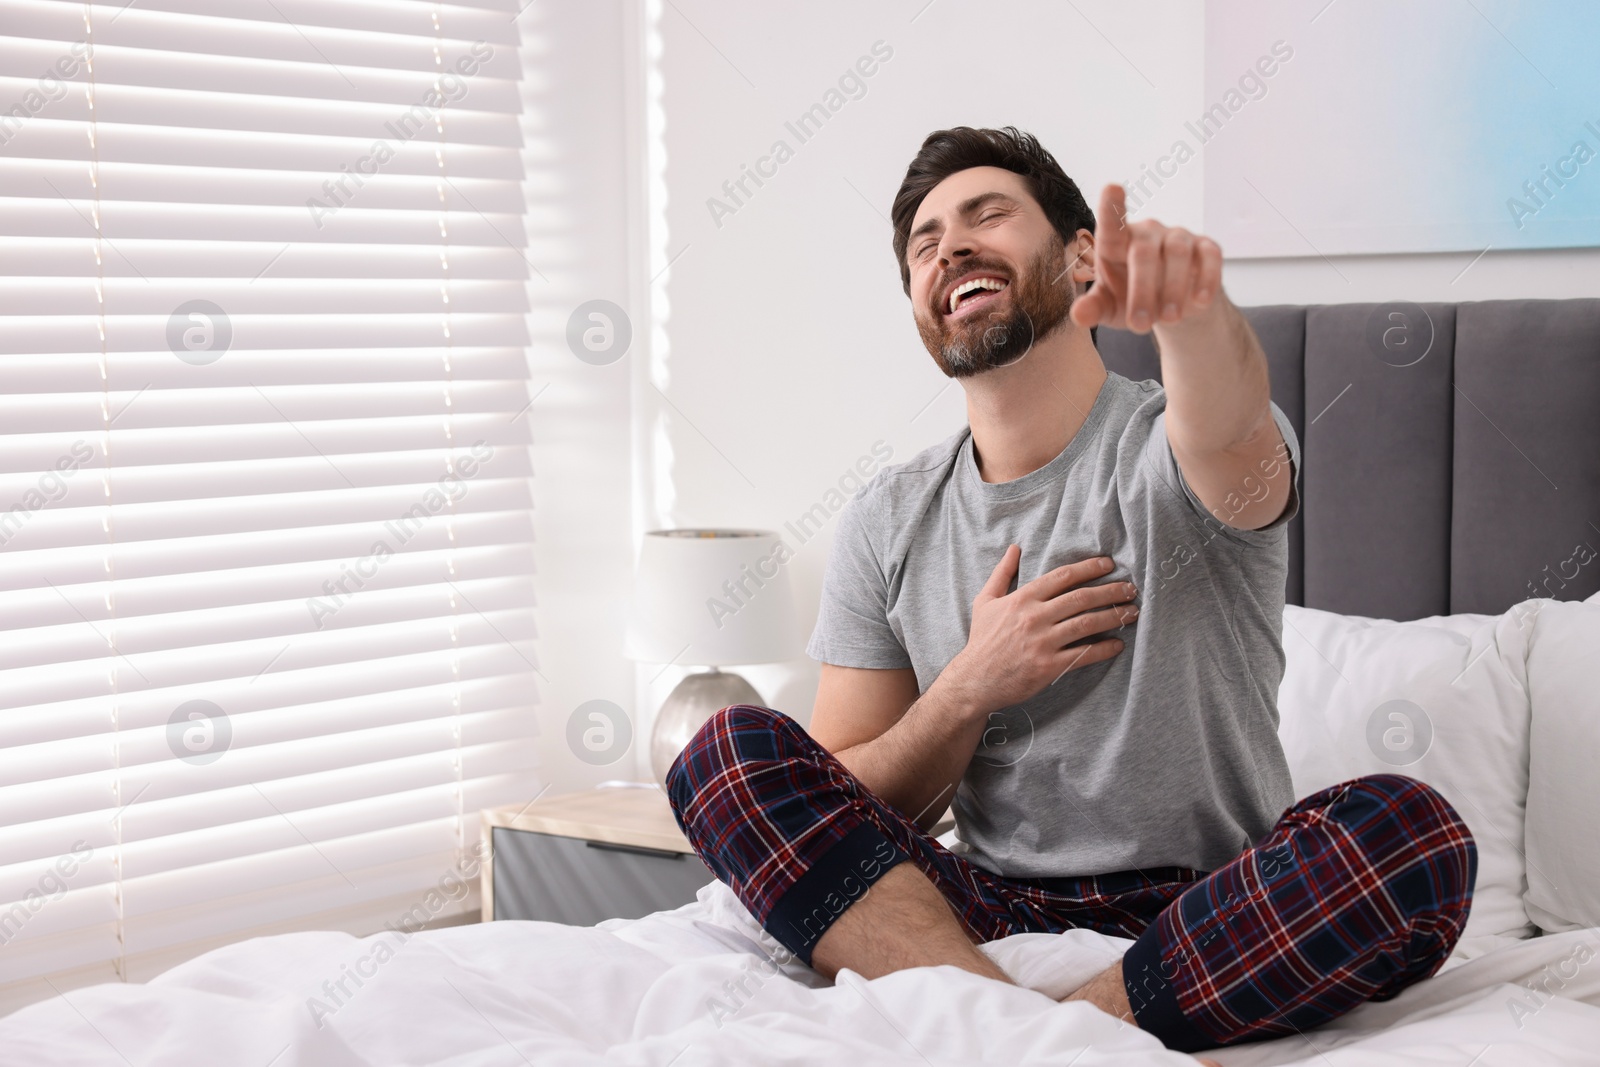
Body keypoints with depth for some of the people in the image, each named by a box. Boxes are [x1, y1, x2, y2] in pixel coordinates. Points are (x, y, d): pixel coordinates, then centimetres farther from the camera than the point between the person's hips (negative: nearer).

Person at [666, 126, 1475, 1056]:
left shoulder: (1170, 449, -3)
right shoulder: (889, 524, 8)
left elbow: (1229, 427, -32)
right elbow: (843, 819, 7)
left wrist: (1190, 302, -55)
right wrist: (972, 687, -11)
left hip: (1210, 923, -3)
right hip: (994, 916, 3)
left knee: (1415, 834, -31)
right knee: (730, 751, -18)